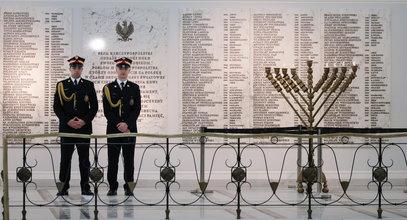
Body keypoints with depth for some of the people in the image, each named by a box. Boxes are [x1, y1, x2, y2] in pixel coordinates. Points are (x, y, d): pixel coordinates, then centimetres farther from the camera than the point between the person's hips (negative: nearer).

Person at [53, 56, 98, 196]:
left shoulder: (89, 85, 8)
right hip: (66, 127, 0)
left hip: (84, 127, 0)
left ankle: (85, 188, 6)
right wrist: (68, 121, -9)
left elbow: (94, 107, 5)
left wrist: (84, 121, -8)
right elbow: (57, 107, 3)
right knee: (65, 158, 1)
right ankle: (63, 188, 6)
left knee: (84, 158, 2)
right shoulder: (61, 85, 8)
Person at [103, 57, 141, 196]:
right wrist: (118, 126, -11)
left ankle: (128, 188, 6)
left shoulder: (134, 88, 8)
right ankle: (112, 187, 6)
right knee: (112, 160, 1)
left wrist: (127, 124, -13)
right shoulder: (108, 88, 6)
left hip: (130, 129, 0)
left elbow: (137, 109, 0)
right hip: (113, 130, 0)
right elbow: (107, 110, -1)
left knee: (129, 160, 2)